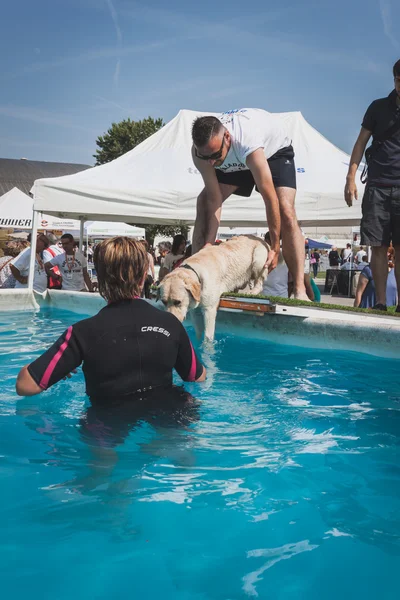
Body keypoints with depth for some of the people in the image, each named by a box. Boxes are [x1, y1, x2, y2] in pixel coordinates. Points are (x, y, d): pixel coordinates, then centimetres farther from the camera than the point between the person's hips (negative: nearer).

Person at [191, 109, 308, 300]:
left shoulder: (247, 144, -46)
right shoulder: (200, 151, -31)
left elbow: (270, 198, -42)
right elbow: (214, 199, -26)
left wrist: (275, 248, -37)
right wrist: (207, 246, -32)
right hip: (236, 161, 5)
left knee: (286, 212, -24)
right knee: (204, 202, -12)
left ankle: (300, 291, -27)